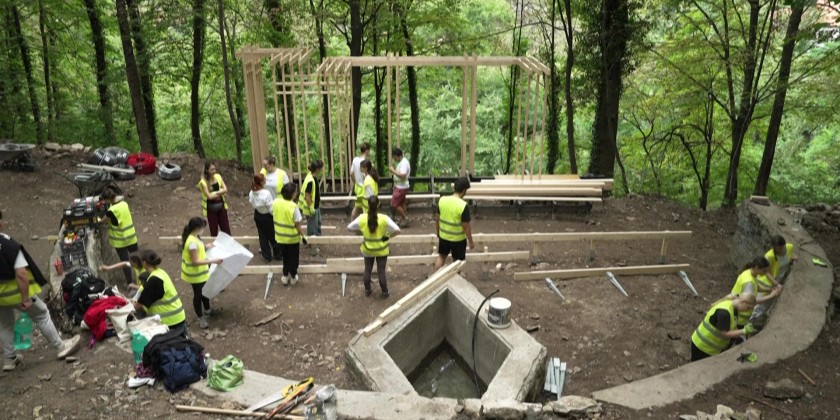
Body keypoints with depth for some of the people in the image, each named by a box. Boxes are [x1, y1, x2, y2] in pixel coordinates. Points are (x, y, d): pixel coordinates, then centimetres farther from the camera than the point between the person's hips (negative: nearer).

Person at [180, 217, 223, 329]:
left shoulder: (192, 237, -2)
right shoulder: (192, 242, -32)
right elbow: (195, 261, -31)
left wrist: (205, 247, 14)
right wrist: (213, 261, -32)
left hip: (200, 272, 10)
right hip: (195, 273, -10)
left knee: (204, 290, 26)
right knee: (198, 294, 9)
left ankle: (207, 310, 47)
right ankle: (201, 318, 27)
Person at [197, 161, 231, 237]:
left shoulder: (218, 177, 0)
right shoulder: (203, 182, -13)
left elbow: (225, 189, -7)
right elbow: (209, 196, -20)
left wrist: (215, 193, -19)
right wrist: (220, 192, -10)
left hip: (221, 206, 4)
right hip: (211, 208, -4)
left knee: (226, 229, 8)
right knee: (214, 230, 8)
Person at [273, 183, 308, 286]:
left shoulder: (275, 203, -12)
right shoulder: (293, 206, -25)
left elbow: (273, 214, 5)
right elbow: (298, 225, -19)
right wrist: (303, 236, -7)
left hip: (280, 236, 4)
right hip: (293, 237, -4)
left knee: (285, 257, 24)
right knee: (294, 258, 18)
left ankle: (285, 277, 34)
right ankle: (293, 277, 31)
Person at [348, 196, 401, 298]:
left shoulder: (362, 218, -17)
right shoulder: (384, 218, -23)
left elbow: (349, 227, -6)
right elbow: (397, 230, -25)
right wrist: (389, 235, -7)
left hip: (368, 249, 2)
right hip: (382, 249, -1)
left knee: (367, 270, 21)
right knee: (381, 271, 13)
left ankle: (367, 290, 33)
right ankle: (384, 292, 25)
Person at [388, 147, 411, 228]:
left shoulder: (404, 163, -23)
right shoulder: (402, 162, 10)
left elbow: (402, 175, -33)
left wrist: (393, 171, -27)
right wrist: (393, 171, 6)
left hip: (401, 187, -11)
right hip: (399, 186, 11)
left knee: (394, 204, -4)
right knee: (401, 203, 16)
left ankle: (405, 218, 6)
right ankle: (404, 220, 24)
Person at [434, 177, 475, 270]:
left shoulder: (442, 200, -9)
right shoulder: (463, 205, -24)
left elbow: (437, 219, 1)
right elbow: (466, 227, -18)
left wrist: (438, 233, 17)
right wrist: (470, 241, -5)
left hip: (443, 236, 5)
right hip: (458, 239, -4)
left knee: (441, 256, 26)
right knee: (458, 261, 18)